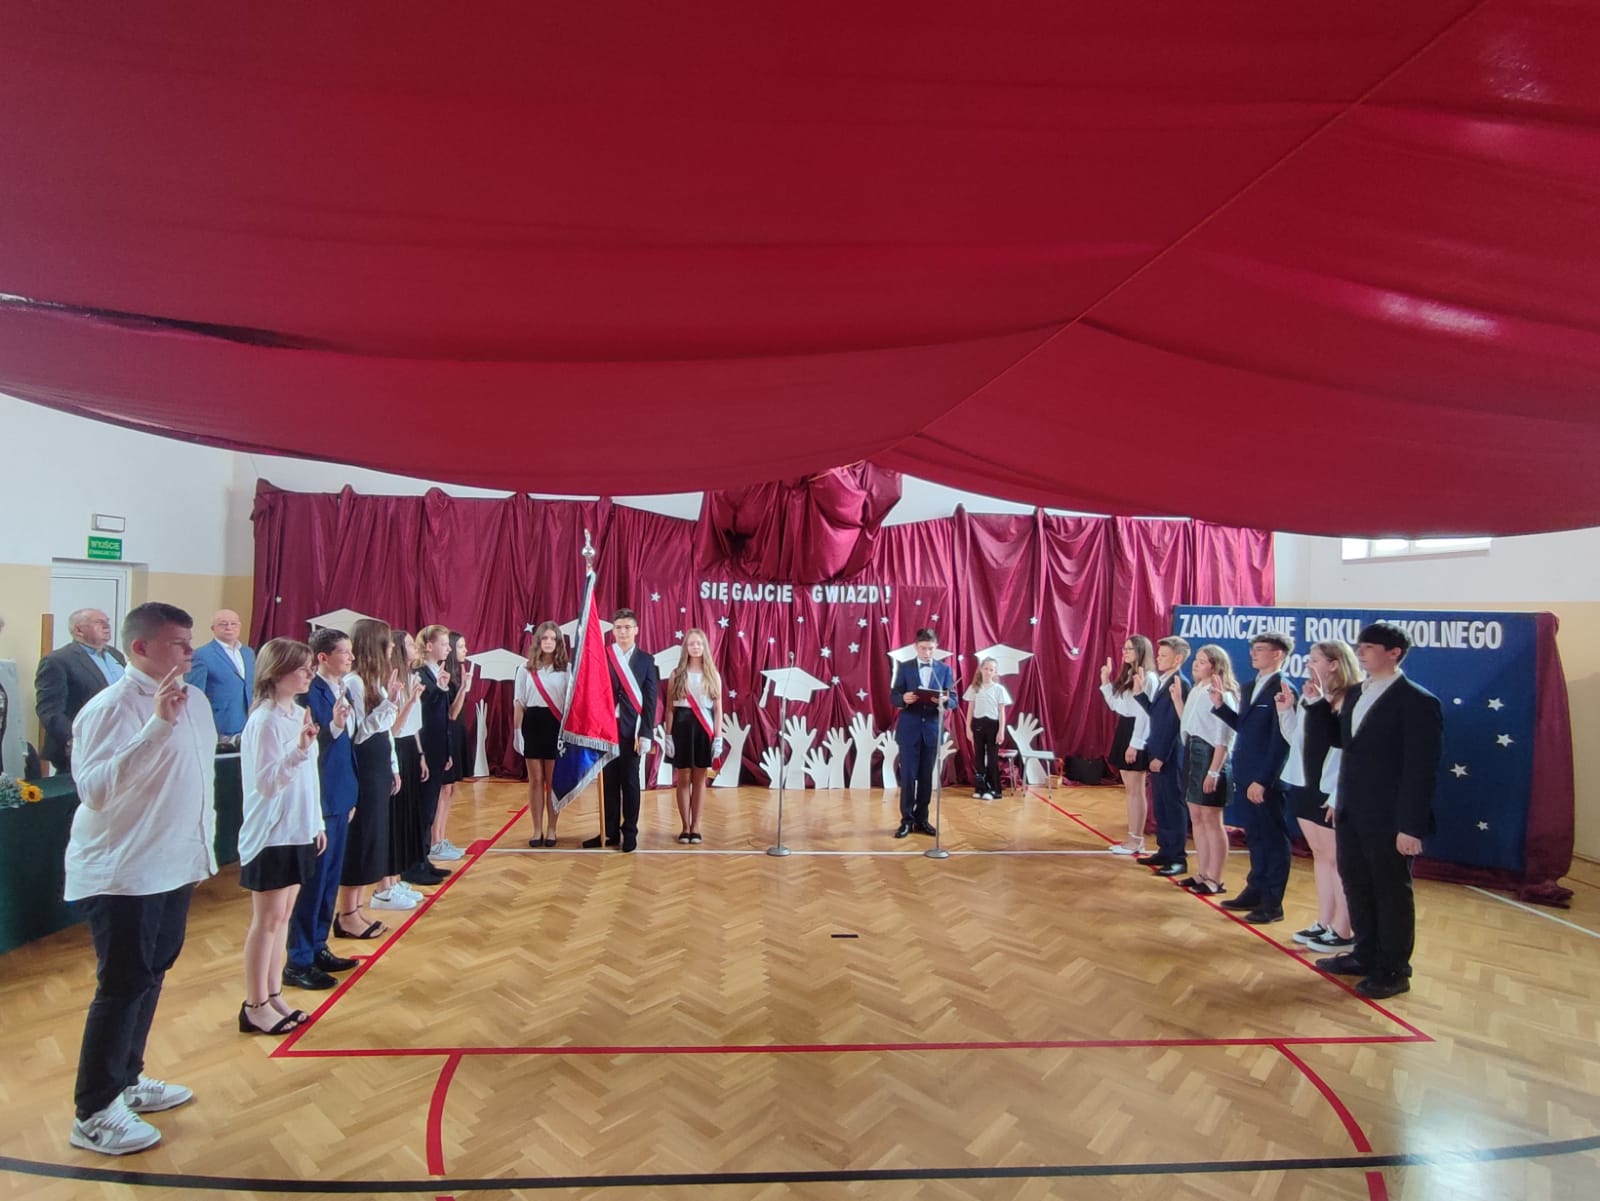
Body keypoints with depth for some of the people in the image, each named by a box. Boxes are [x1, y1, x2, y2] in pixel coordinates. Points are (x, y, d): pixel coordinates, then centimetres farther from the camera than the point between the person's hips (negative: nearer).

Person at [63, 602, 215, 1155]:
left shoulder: (194, 699, 3)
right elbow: (96, 789, -31)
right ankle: (93, 1114, 18)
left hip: (175, 865, 8)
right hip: (121, 873, -8)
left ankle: (126, 1080, 36)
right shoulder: (110, 708, -19)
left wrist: (204, 838, 15)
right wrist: (158, 725, -38)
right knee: (122, 986, 2)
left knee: (150, 976, 19)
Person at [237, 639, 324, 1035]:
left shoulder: (300, 714, 6)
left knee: (283, 916, 15)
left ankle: (273, 995, 26)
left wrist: (317, 823, 15)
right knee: (267, 919, 3)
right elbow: (265, 782, -22)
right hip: (271, 835, -7)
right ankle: (255, 1006, 17)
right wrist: (298, 749, -35)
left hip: (298, 832, 7)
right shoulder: (264, 721, -17)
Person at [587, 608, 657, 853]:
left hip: (632, 730, 0)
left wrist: (645, 734, -7)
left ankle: (630, 833, 15)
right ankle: (610, 832, 16)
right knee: (609, 782, 7)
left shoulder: (646, 660, 3)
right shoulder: (602, 657, 2)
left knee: (630, 782, 6)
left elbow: (650, 699, 0)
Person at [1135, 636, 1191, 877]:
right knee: (1160, 806, 15)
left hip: (1170, 756, -9)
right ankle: (1165, 851, 25)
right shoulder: (1163, 682, 12)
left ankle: (1178, 858, 7)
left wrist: (1161, 756, -19)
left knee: (1174, 806, 0)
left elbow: (1174, 724, -19)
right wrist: (1139, 692, 6)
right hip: (1157, 753, 9)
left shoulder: (1180, 684, -16)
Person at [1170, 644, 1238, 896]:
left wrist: (1214, 771, -20)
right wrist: (1177, 699, 12)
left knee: (1211, 820, -1)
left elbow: (1223, 739, -17)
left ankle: (1215, 880, 9)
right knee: (1196, 818, 13)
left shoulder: (1222, 695, -14)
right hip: (1192, 754, 9)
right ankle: (1203, 873, 23)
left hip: (1210, 756, -9)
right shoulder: (1196, 690, 11)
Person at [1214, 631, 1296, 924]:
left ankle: (1272, 903, 14)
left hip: (1266, 780, -8)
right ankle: (1255, 891, 27)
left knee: (1273, 840, 5)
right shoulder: (1249, 687, 13)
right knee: (1255, 838, 17)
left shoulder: (1283, 689, -14)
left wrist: (1263, 780, -19)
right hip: (1244, 776, 8)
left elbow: (1280, 741, -18)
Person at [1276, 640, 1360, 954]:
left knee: (1338, 859, 3)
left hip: (1333, 794, -8)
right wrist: (1285, 711, 4)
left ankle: (1342, 931, 14)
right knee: (1320, 854, 15)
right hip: (1306, 787, 8)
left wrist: (1339, 796, -18)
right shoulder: (1308, 698, 6)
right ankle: (1324, 923, 25)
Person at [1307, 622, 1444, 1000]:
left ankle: (1394, 971, 22)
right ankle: (1366, 955, 32)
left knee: (1392, 893, 8)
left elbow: (1422, 770, -16)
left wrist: (1411, 826, -18)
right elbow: (1340, 738, 16)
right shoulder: (1356, 694, 9)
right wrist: (1317, 703, 4)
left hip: (1389, 820, -7)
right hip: (1351, 814, 7)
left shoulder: (1418, 702, -14)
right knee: (1357, 887, 17)